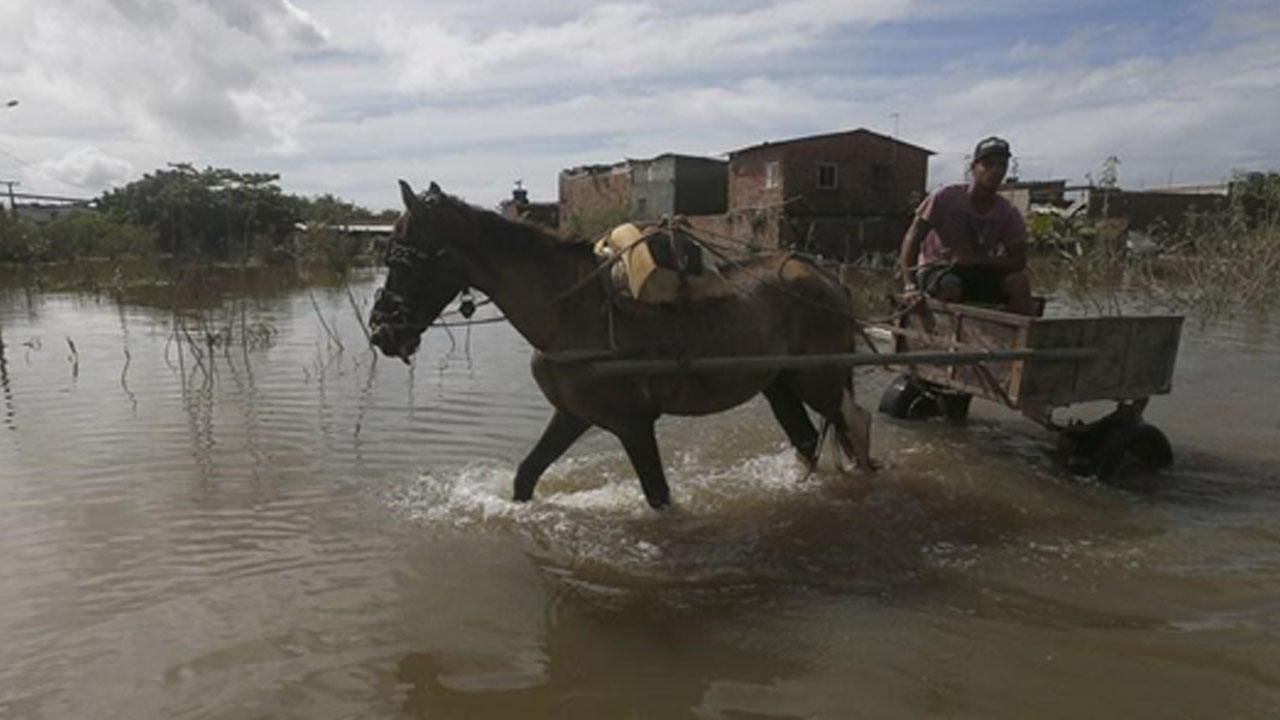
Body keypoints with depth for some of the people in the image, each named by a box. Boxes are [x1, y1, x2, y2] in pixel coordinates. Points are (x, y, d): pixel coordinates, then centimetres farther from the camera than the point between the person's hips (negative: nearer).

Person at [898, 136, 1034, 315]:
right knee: (950, 287, -37)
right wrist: (910, 286, -28)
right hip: (936, 269, -3)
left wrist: (975, 261, -24)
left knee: (1018, 281, -22)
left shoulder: (1009, 214, -2)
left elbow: (1018, 260, -7)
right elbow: (911, 240, -14)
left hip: (979, 272, 4)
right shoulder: (945, 198, -12)